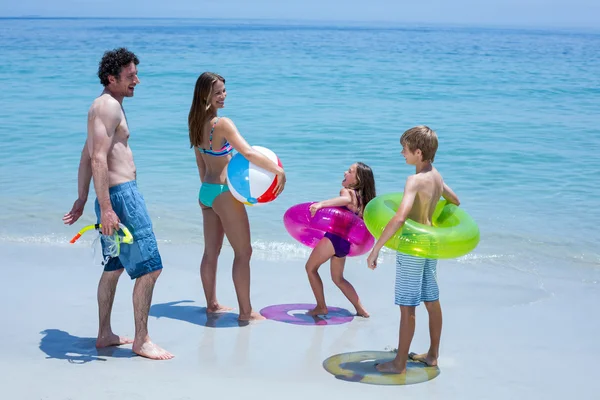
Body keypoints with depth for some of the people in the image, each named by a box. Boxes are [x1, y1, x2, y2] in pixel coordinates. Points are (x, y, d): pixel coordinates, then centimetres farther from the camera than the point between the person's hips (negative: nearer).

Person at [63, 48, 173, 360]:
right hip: (121, 194, -11)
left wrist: (82, 199, 25)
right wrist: (106, 209, -27)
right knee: (149, 267, -8)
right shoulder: (109, 106, -14)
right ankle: (141, 341, -1)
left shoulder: (106, 106, 19)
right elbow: (98, 160, -23)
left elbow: (86, 156, 23)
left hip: (115, 194, 11)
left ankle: (105, 335, 27)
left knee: (114, 267, 18)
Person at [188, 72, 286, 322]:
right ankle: (246, 312, 5)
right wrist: (279, 171, -22)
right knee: (243, 252, 0)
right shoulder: (222, 123, -20)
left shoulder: (197, 123, 5)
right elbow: (249, 154, -29)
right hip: (224, 192, -8)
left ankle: (212, 304, 27)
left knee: (211, 251, 17)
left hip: (206, 191, 8)